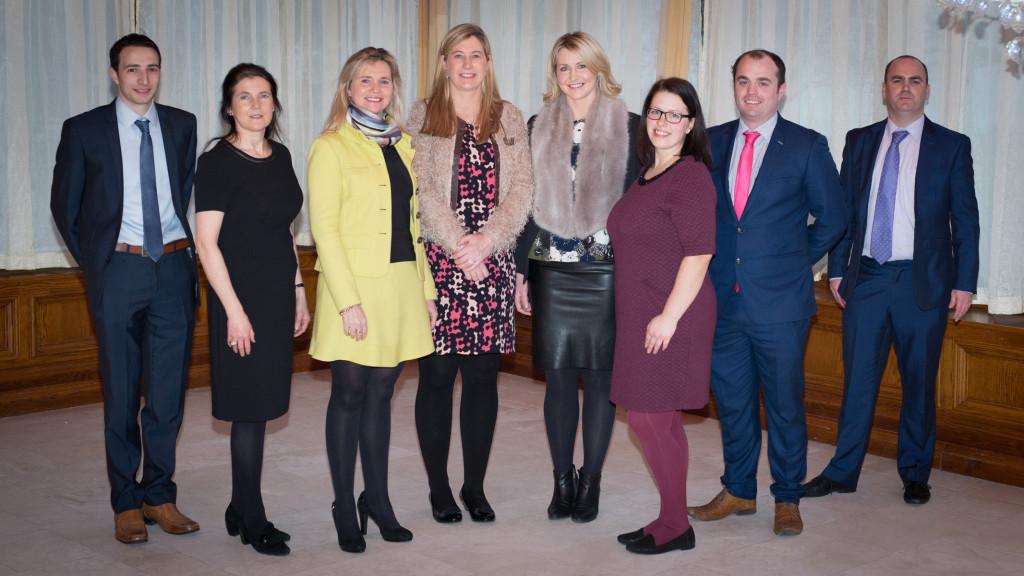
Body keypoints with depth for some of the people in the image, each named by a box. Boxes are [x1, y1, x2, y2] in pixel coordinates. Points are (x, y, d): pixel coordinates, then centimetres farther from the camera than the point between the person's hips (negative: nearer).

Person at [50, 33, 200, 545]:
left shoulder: (181, 125, 7)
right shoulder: (84, 130, 0)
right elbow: (64, 205, 7)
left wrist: (178, 246, 10)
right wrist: (91, 263, 7)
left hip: (173, 267, 2)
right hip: (119, 269, -2)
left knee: (169, 390, 6)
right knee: (121, 392, 5)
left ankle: (160, 495, 19)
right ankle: (126, 502, 17)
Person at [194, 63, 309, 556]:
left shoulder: (280, 155, 10)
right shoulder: (217, 162, -11)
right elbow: (206, 243, -14)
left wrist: (298, 291, 14)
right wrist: (234, 310, -17)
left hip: (278, 295, 7)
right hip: (241, 297, -7)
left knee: (259, 405, 12)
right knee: (250, 408, -1)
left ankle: (240, 509, 24)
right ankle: (253, 522, 12)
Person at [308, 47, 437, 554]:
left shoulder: (401, 146, 15)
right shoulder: (331, 147, -4)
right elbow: (323, 226, -11)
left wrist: (426, 289, 12)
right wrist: (348, 301, -17)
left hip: (400, 286, 5)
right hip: (354, 286, -5)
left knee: (381, 393, 11)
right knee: (349, 394, 2)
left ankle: (377, 498, 21)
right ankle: (345, 509, 12)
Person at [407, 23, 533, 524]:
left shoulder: (509, 119, 12)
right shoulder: (423, 117, 5)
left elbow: (521, 188, 3)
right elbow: (423, 191, -5)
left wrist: (487, 240, -11)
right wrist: (459, 248, -13)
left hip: (492, 265, 2)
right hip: (439, 262, -2)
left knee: (483, 377, 5)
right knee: (437, 375, 1)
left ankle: (474, 487, 17)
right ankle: (439, 487, 15)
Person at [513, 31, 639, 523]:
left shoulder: (629, 127, 1)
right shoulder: (538, 129, 9)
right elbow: (528, 203, 10)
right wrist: (521, 271, 7)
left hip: (607, 271, -2)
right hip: (552, 272, 2)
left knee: (600, 376, 4)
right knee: (558, 376, 6)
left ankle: (591, 481, 17)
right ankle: (562, 479, 19)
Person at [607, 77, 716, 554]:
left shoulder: (690, 175, -13)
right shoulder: (648, 175, 14)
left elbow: (699, 252, -19)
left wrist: (669, 316, -21)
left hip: (670, 320, -9)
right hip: (641, 318, 9)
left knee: (647, 418, -4)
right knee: (661, 422, 14)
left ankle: (674, 527, 10)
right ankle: (671, 521, 24)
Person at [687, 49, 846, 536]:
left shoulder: (807, 145, -2)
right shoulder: (711, 142, 7)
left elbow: (832, 218, 4)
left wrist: (794, 262, 4)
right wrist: (711, 266, 6)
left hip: (779, 300, -3)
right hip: (723, 296, 3)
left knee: (785, 403, 6)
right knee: (732, 400, 13)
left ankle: (787, 499, 21)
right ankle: (739, 491, 28)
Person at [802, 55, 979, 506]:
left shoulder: (952, 146, 2)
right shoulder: (859, 142, 9)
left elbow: (965, 219, 1)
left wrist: (965, 282, -3)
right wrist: (837, 269, 6)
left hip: (923, 282, -1)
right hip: (866, 278, 2)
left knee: (919, 382, 7)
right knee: (857, 378, 5)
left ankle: (915, 474, 22)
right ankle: (842, 472, 14)